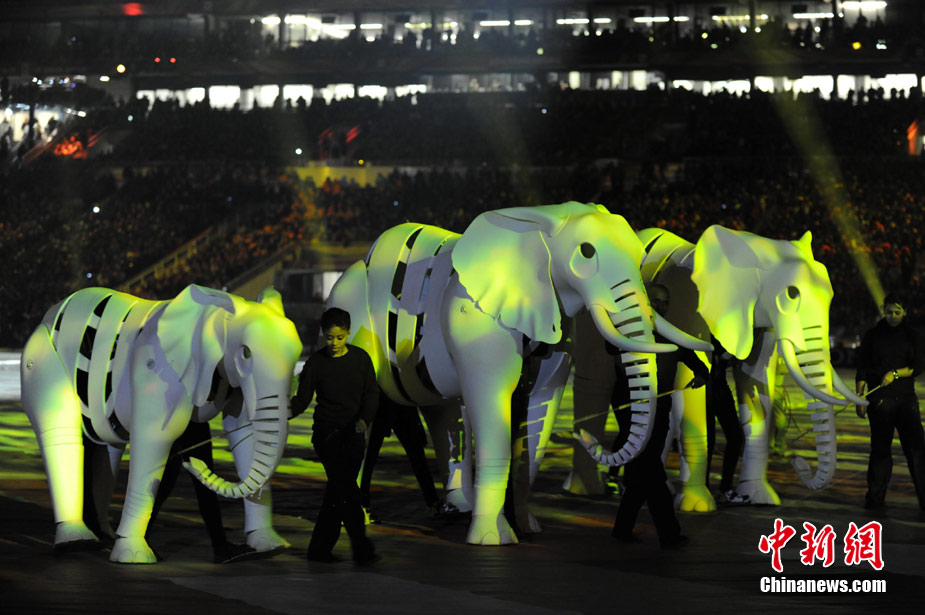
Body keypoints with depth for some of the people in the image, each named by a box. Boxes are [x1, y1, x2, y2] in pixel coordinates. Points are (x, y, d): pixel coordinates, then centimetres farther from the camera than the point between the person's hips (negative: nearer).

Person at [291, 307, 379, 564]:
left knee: (337, 492, 5)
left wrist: (364, 419, -17)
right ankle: (362, 549, -13)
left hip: (353, 434, 3)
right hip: (327, 433, -3)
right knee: (346, 490, -13)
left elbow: (372, 394, 2)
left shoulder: (361, 358, 3)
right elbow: (302, 400, 0)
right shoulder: (316, 363, -2)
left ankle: (319, 549, 13)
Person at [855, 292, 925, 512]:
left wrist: (895, 373, -11)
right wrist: (859, 398, -1)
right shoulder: (873, 336, 8)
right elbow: (862, 370, 7)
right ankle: (875, 500, 5)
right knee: (880, 448, -1)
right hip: (880, 400, -1)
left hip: (907, 398, 1)